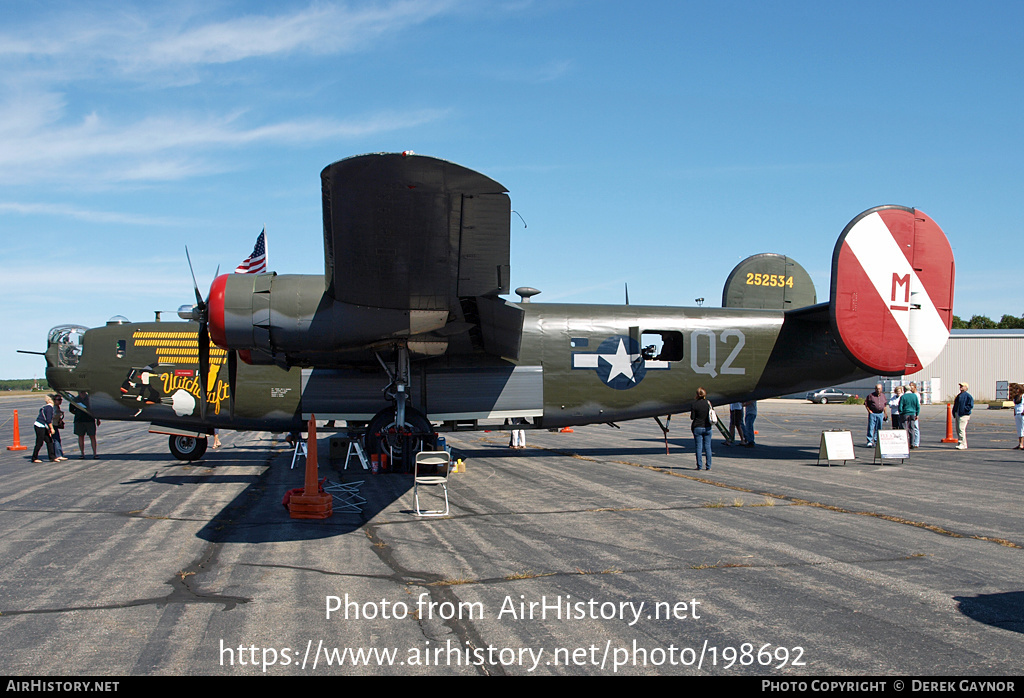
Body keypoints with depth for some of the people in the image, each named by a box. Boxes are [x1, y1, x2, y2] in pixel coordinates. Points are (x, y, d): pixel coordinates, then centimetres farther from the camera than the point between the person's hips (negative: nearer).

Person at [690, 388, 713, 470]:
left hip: (698, 427, -3)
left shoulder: (695, 404, -11)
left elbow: (692, 417, -9)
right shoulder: (708, 403, 0)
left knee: (699, 447, 2)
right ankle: (708, 466, 8)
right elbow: (711, 414, 10)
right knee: (707, 446, 7)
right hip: (707, 428, 3)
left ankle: (699, 466, 2)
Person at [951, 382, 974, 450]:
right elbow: (955, 405, 24)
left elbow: (970, 405, -14)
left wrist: (963, 410, -16)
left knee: (961, 429, -15)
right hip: (957, 415, 9)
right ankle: (959, 444, 17)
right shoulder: (958, 395, 19)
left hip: (963, 415, -9)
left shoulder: (968, 396, -8)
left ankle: (963, 445, -14)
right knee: (958, 430, 11)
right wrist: (954, 413, 15)